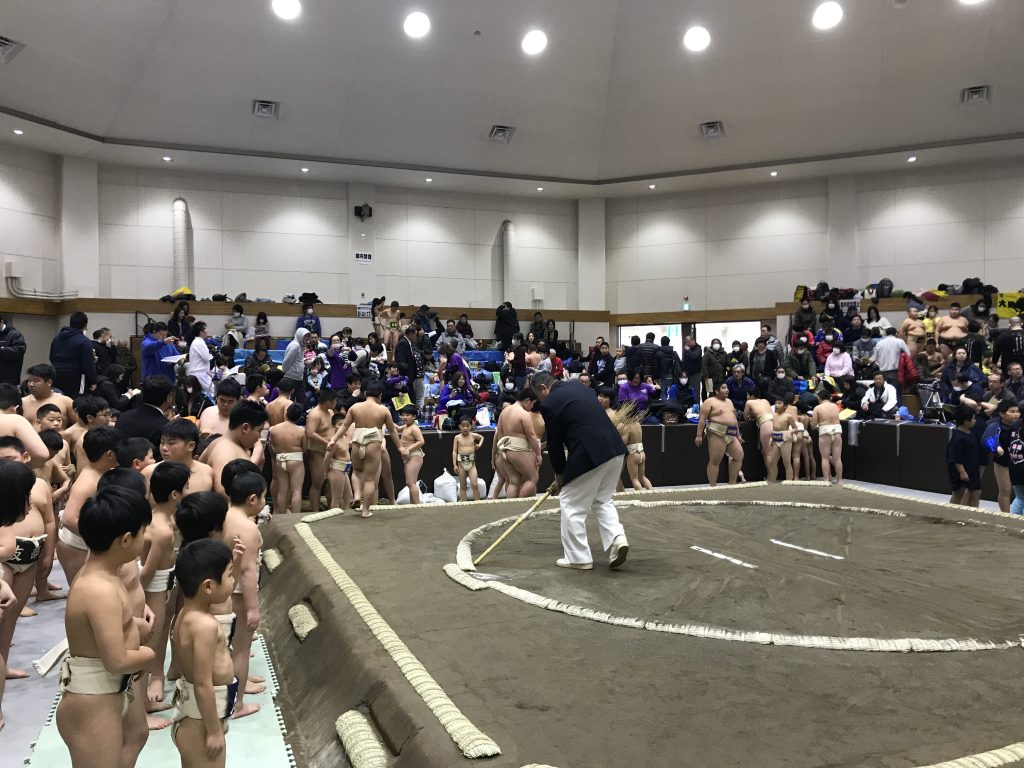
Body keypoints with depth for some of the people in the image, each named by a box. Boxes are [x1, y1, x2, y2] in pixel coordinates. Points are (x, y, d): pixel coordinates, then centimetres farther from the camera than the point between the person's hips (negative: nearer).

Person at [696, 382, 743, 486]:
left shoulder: (729, 401, 21)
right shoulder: (710, 401, -3)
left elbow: (734, 418, 26)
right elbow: (702, 419, -9)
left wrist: (738, 435, 23)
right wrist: (699, 435, -16)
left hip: (731, 435, 8)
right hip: (717, 434, -8)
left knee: (739, 456, 3)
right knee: (715, 461, -7)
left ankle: (732, 483, 12)